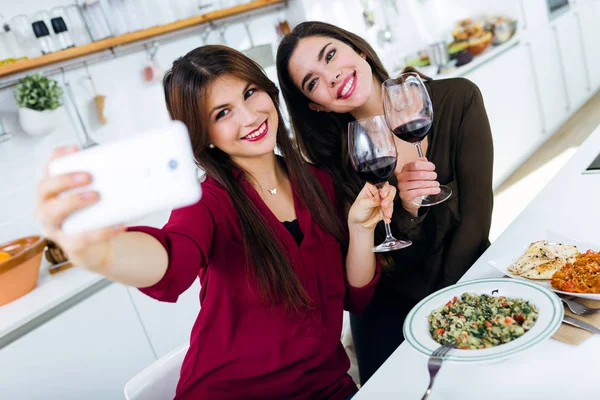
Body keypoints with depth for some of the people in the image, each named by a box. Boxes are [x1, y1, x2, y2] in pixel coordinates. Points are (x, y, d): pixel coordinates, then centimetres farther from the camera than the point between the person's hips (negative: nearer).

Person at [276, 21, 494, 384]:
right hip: (389, 308, 0)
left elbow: (476, 214, -11)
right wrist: (407, 210, -28)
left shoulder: (457, 99, -11)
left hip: (467, 279, 0)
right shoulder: (335, 157, -11)